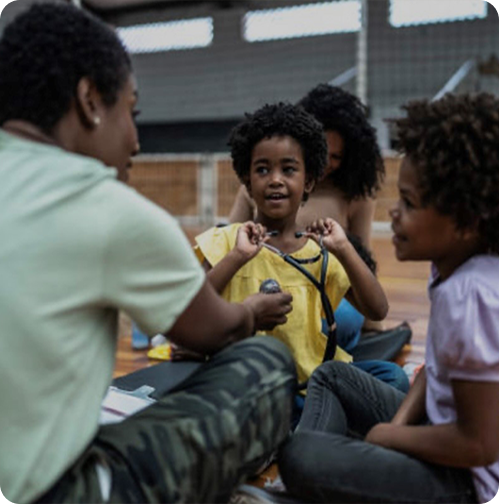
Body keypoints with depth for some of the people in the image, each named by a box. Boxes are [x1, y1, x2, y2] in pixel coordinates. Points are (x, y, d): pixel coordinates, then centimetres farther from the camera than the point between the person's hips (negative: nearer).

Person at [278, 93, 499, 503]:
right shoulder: (455, 264, -3)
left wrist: (389, 436, -12)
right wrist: (401, 422, -2)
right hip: (444, 426, 10)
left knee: (302, 457, -27)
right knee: (331, 375, 20)